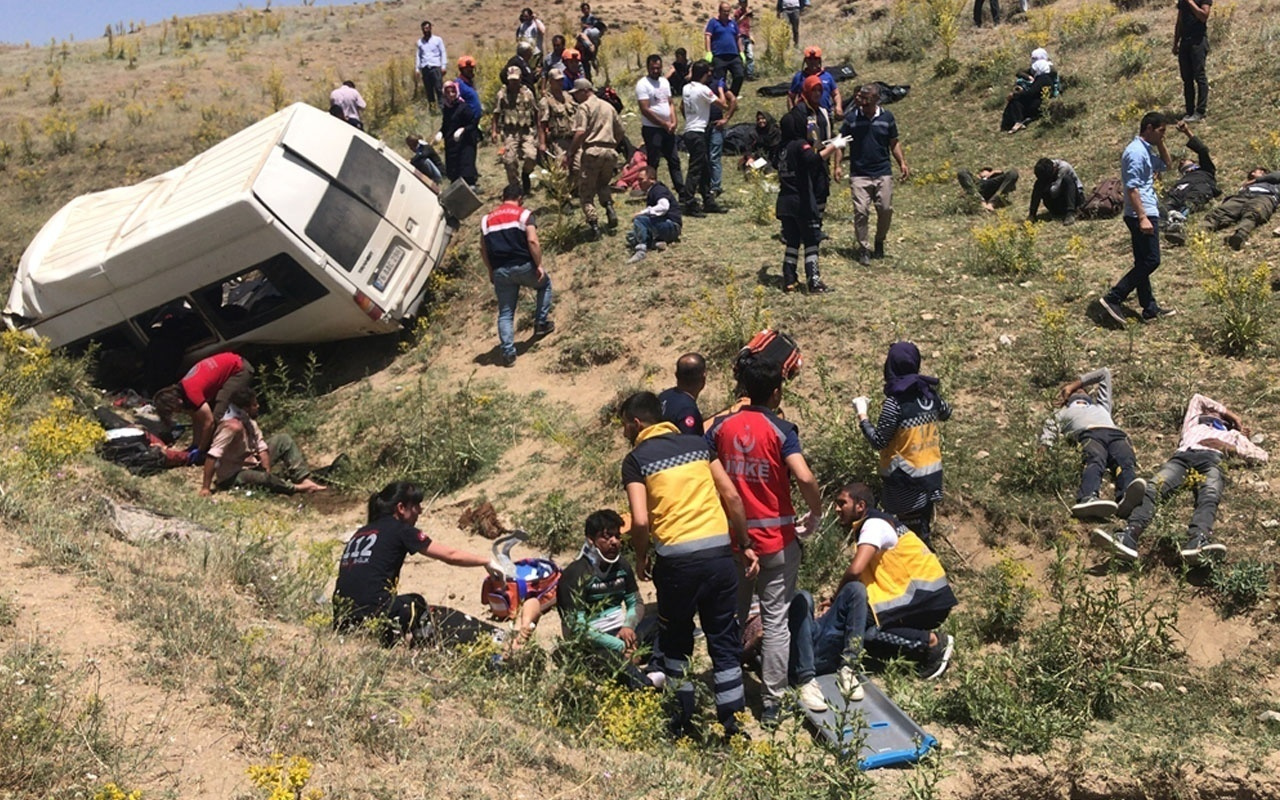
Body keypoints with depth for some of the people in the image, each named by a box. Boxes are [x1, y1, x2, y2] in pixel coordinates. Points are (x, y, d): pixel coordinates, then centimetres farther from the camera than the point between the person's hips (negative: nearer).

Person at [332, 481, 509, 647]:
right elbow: (451, 556, 6)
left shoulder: (361, 533, 20)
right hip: (373, 613, -5)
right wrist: (487, 562, 19)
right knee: (417, 603, 26)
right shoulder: (400, 530, 2)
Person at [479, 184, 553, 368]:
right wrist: (539, 265, -7)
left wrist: (491, 271, 21)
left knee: (505, 314, 9)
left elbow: (483, 249, 12)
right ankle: (541, 323, 24)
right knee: (544, 284, 28)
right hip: (523, 266, -3)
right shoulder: (524, 214, 1)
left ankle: (508, 352, 1)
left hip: (500, 271, 3)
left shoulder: (487, 219, 14)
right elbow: (533, 241, -12)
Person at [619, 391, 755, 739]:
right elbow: (732, 496, 6)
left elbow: (640, 520, -12)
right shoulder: (697, 443, 11)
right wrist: (746, 545, 14)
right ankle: (731, 723, 13)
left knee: (675, 639, 18)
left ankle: (682, 718, 25)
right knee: (724, 641, 12)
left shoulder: (636, 459, -1)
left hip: (677, 558, -3)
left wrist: (641, 558, 6)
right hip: (719, 552, 3)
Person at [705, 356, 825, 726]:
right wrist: (815, 516, -6)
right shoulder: (780, 430, -11)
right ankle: (772, 702, 7)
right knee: (776, 621, 4)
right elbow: (805, 478, -23)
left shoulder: (721, 426, 0)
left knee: (732, 618, 17)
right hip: (776, 540, -3)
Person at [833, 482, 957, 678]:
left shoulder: (874, 524, -13)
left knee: (866, 631, -20)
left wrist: (837, 600, -10)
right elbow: (866, 579, 20)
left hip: (928, 595, -10)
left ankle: (932, 641, -10)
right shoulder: (877, 523, 17)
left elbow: (855, 570, -25)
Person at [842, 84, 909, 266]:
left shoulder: (887, 117, 4)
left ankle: (879, 241, 25)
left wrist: (902, 163, 2)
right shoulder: (852, 118, 0)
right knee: (861, 212, -7)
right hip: (859, 174, -1)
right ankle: (864, 249, 5)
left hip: (883, 173, 2)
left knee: (886, 210, 0)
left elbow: (894, 143, 13)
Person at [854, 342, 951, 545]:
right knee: (924, 526, 20)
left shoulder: (895, 402, -22)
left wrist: (862, 415, -7)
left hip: (905, 477, -6)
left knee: (909, 528, 6)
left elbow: (878, 441, -17)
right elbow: (946, 413, 18)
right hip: (931, 470, 7)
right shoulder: (929, 392, -3)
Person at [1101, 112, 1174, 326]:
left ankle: (1150, 309, 17)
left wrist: (1160, 143, 17)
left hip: (1146, 213, 11)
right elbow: (1132, 188, -21)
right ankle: (1113, 298, -8)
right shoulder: (1136, 152, -16)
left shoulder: (1147, 150, 16)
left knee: (1144, 263, 11)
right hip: (1142, 214, -11)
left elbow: (1165, 164, 33)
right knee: (1151, 261, -9)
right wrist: (1143, 218, -25)